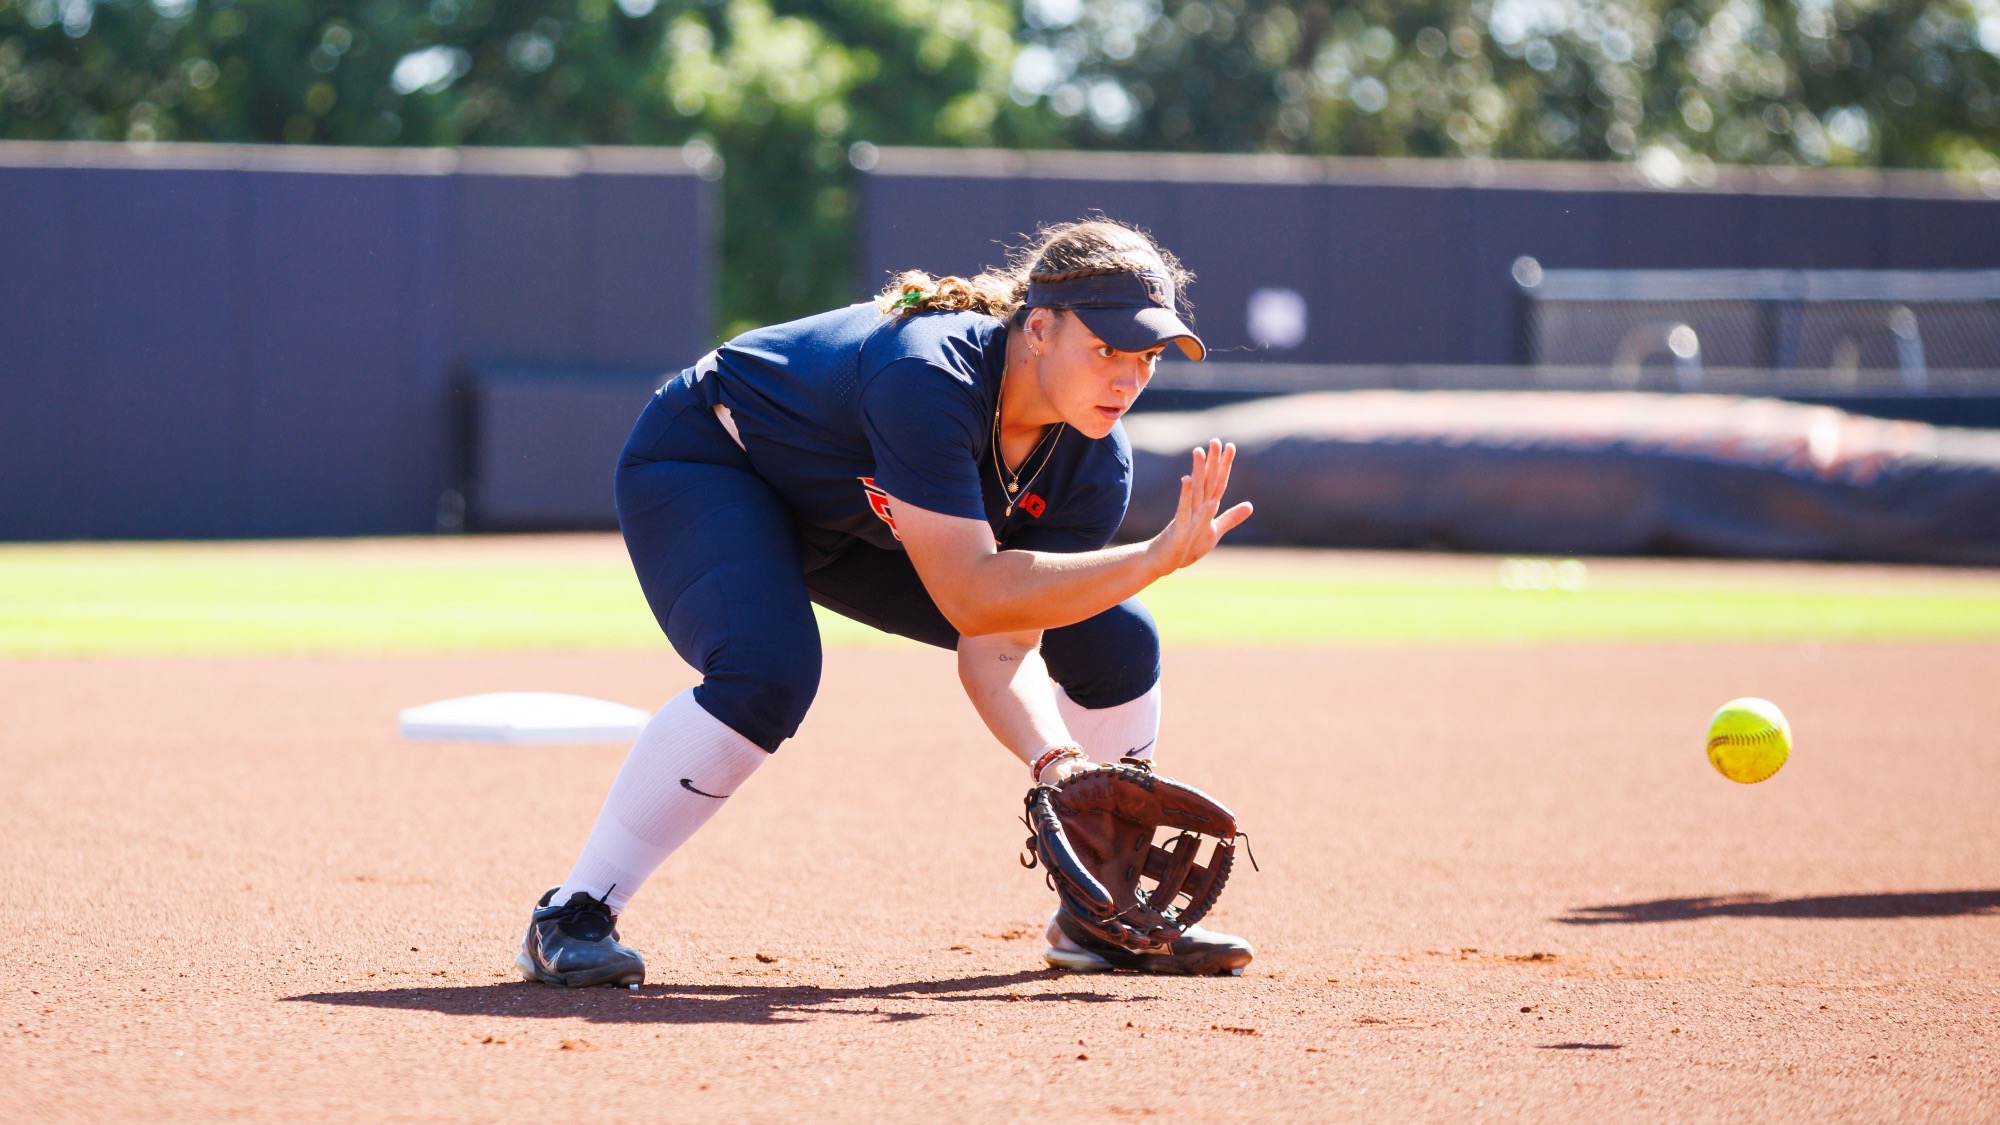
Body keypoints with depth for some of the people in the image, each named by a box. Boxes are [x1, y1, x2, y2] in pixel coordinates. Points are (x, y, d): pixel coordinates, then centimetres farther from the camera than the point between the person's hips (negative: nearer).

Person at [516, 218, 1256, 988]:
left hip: (859, 526, 7)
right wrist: (1159, 557, -49)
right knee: (766, 675, -37)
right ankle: (573, 921, -24)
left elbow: (1000, 648, -21)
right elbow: (973, 600, -44)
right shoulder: (927, 379, -40)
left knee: (1117, 643, 0)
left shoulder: (1094, 464, -18)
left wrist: (1056, 762, -39)